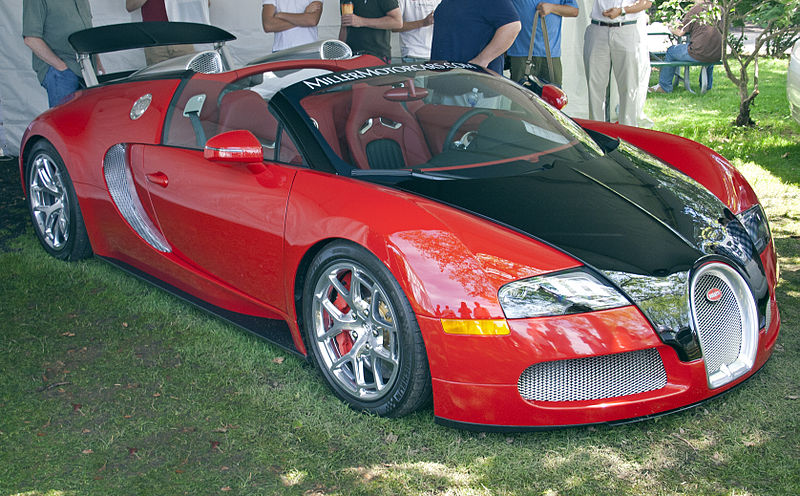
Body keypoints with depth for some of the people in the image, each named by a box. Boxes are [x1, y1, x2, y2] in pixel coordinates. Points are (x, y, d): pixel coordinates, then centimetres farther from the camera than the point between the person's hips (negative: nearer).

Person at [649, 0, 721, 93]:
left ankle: (664, 87, 22)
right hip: (718, 55, 6)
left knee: (671, 51, 16)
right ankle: (707, 85, 44)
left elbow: (680, 32, -5)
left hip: (700, 54, -6)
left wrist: (671, 28, 18)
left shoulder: (695, 9, -5)